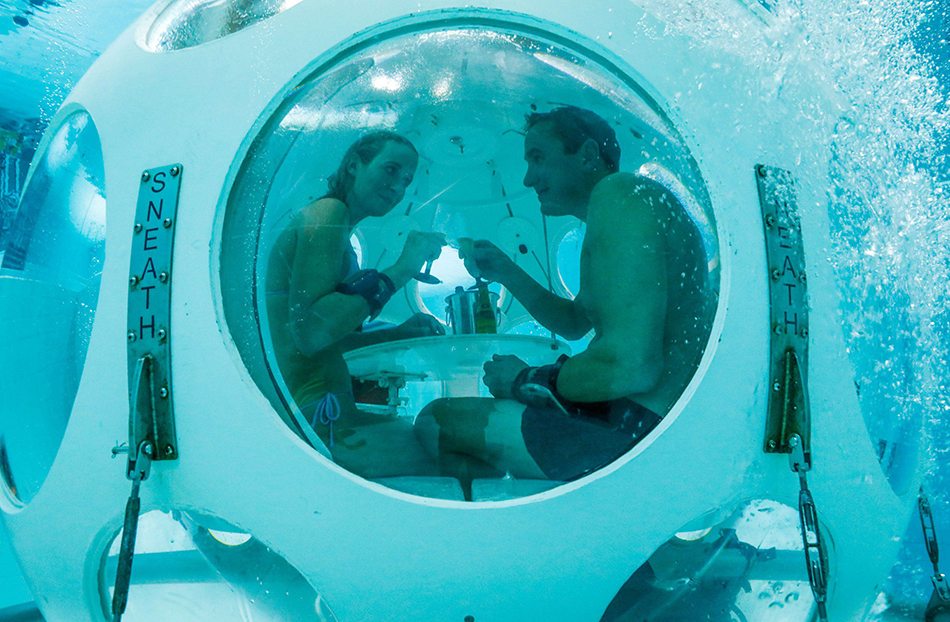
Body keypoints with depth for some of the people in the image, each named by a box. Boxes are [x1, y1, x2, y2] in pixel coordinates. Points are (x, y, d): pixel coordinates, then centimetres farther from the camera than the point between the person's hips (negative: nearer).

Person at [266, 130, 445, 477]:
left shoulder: (330, 218, 23)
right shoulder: (328, 213, -8)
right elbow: (308, 333, -22)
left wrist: (397, 333, 16)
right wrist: (400, 271, -19)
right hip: (312, 418, -11)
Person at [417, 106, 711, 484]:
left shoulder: (619, 192, -16)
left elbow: (632, 366, -27)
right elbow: (574, 323, 31)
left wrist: (528, 380, -11)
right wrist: (507, 274, 18)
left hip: (638, 430, -11)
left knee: (435, 422, -7)